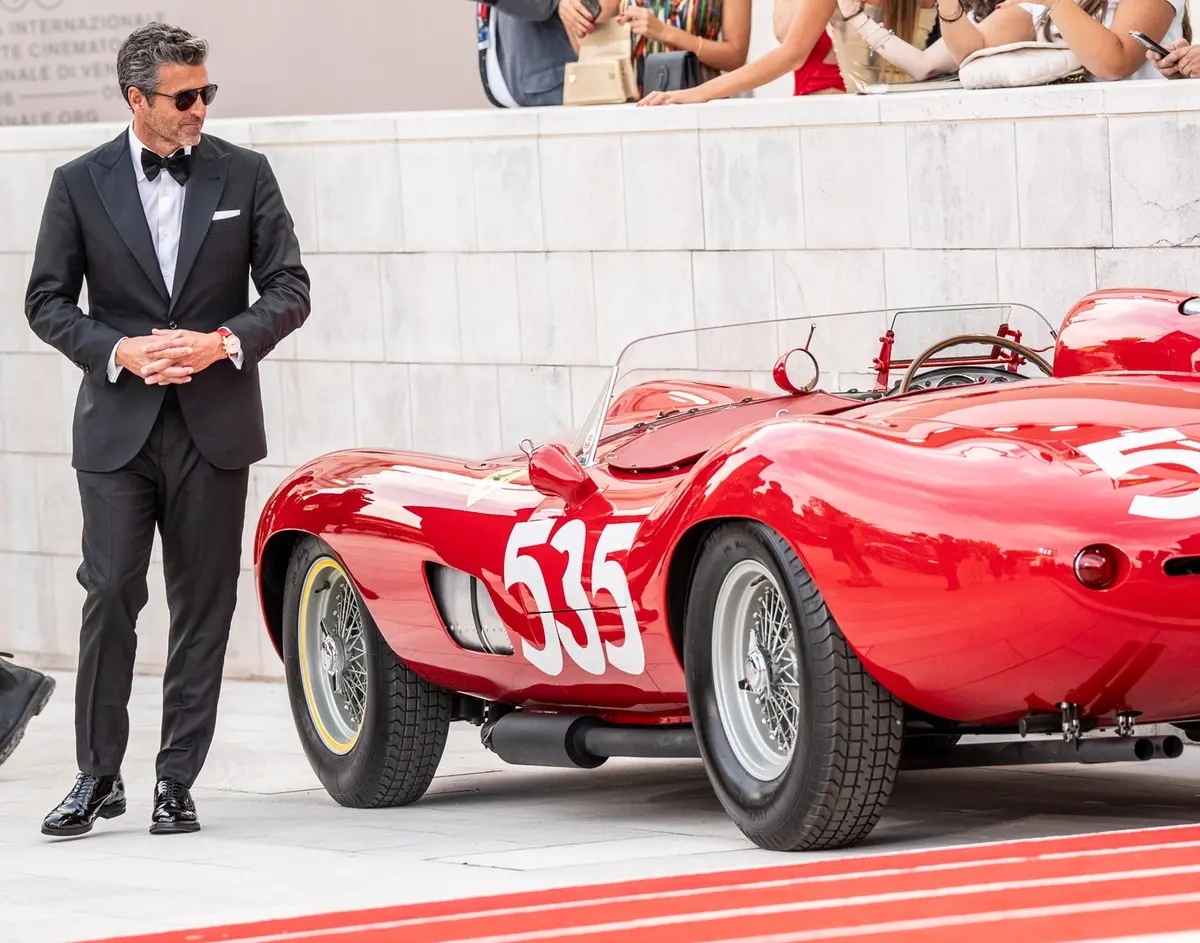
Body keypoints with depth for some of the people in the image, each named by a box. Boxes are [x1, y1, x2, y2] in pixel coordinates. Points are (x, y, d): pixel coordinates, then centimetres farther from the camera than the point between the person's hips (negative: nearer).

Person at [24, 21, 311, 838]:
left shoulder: (244, 175, 4)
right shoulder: (81, 184, 2)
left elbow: (289, 289, 4)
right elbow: (47, 301, 4)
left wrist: (225, 341, -13)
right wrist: (118, 352, -12)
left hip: (215, 426, 1)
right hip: (118, 425, -1)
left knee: (203, 607, 3)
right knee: (110, 595, -6)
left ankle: (177, 783, 10)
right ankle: (99, 776, 5)